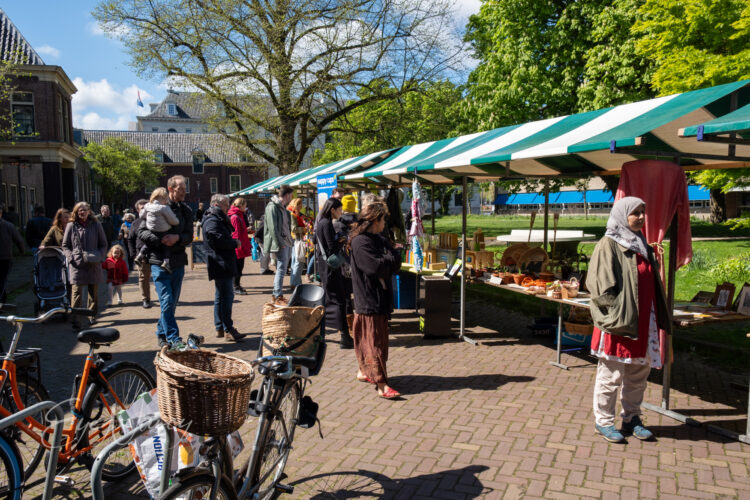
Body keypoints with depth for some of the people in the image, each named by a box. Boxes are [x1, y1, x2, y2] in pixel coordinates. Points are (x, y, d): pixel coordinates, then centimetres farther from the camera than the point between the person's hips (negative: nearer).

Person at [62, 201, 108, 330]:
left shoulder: (96, 225, 7)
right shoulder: (71, 226, 5)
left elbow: (104, 244, 11)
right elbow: (65, 245, 10)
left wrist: (100, 257, -6)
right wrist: (71, 257, -7)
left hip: (94, 265, 2)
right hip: (77, 265, -2)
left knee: (94, 291, 10)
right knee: (77, 292, -8)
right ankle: (75, 320, -7)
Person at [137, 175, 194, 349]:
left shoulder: (186, 210, 10)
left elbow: (189, 236, 6)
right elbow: (141, 232, -4)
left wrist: (177, 238, -15)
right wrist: (160, 240, -18)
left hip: (178, 263, 4)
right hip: (159, 262, -4)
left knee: (172, 303, 12)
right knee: (166, 302, -8)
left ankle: (161, 333, 28)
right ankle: (174, 340, -6)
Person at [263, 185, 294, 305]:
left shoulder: (282, 207, 17)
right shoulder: (272, 207, -12)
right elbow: (272, 228, -18)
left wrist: (289, 241, 13)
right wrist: (279, 244, -20)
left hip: (286, 243, 9)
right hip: (279, 244, -9)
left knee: (282, 270, 13)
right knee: (281, 270, -10)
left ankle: (277, 295, 21)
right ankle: (278, 297, -6)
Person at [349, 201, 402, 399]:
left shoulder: (377, 239, 13)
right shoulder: (360, 242, -15)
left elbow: (394, 264, 9)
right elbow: (377, 266, -24)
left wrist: (392, 256, -12)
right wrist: (394, 255, -8)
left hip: (380, 297, 9)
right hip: (369, 299, -9)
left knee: (368, 338, 18)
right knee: (375, 340, -6)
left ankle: (364, 372, 32)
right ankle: (382, 385, -4)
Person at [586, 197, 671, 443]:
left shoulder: (642, 245, 13)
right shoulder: (608, 246, -11)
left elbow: (652, 283, 20)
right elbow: (600, 285, -16)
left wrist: (657, 317, 12)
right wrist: (617, 315, -18)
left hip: (643, 322, 8)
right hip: (619, 322, -8)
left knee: (639, 374, 15)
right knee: (611, 375, 1)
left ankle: (632, 418, 29)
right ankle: (603, 421, 14)